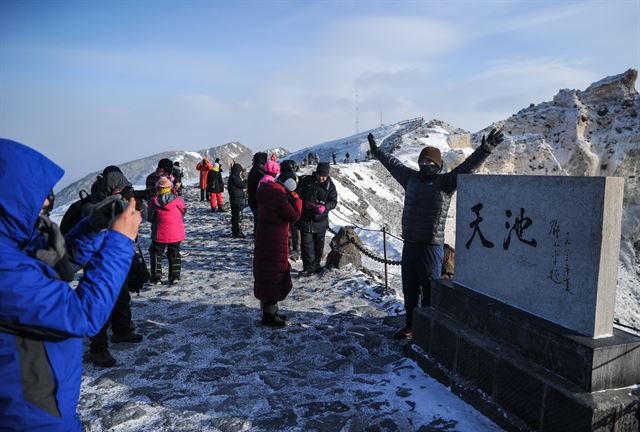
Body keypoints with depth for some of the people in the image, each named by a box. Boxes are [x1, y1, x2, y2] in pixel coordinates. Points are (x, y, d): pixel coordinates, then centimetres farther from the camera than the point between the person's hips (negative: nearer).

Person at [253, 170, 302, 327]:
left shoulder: (269, 192, 12)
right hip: (274, 242, -10)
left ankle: (269, 311, 30)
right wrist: (296, 200, -4)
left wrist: (291, 200, 7)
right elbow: (294, 216, -18)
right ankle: (269, 315, 7)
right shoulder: (278, 195, -20)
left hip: (265, 238, 10)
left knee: (267, 274, 17)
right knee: (274, 275, -2)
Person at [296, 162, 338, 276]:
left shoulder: (330, 186, -1)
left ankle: (316, 265, 28)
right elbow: (298, 193, -1)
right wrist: (305, 203, -19)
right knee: (307, 243, -6)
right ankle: (308, 267, 0)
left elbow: (333, 201, -6)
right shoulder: (307, 181, -4)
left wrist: (324, 207, -27)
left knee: (319, 244, 12)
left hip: (321, 220, 2)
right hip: (306, 219, -2)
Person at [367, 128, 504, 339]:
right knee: (409, 290, 17)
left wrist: (484, 149, -31)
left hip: (431, 247, -6)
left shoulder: (445, 182, -5)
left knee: (430, 292, 1)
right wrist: (377, 151, 35)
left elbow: (467, 166, -17)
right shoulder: (411, 177, 11)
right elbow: (393, 164, 25)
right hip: (409, 244, 6)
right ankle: (410, 326, 33)